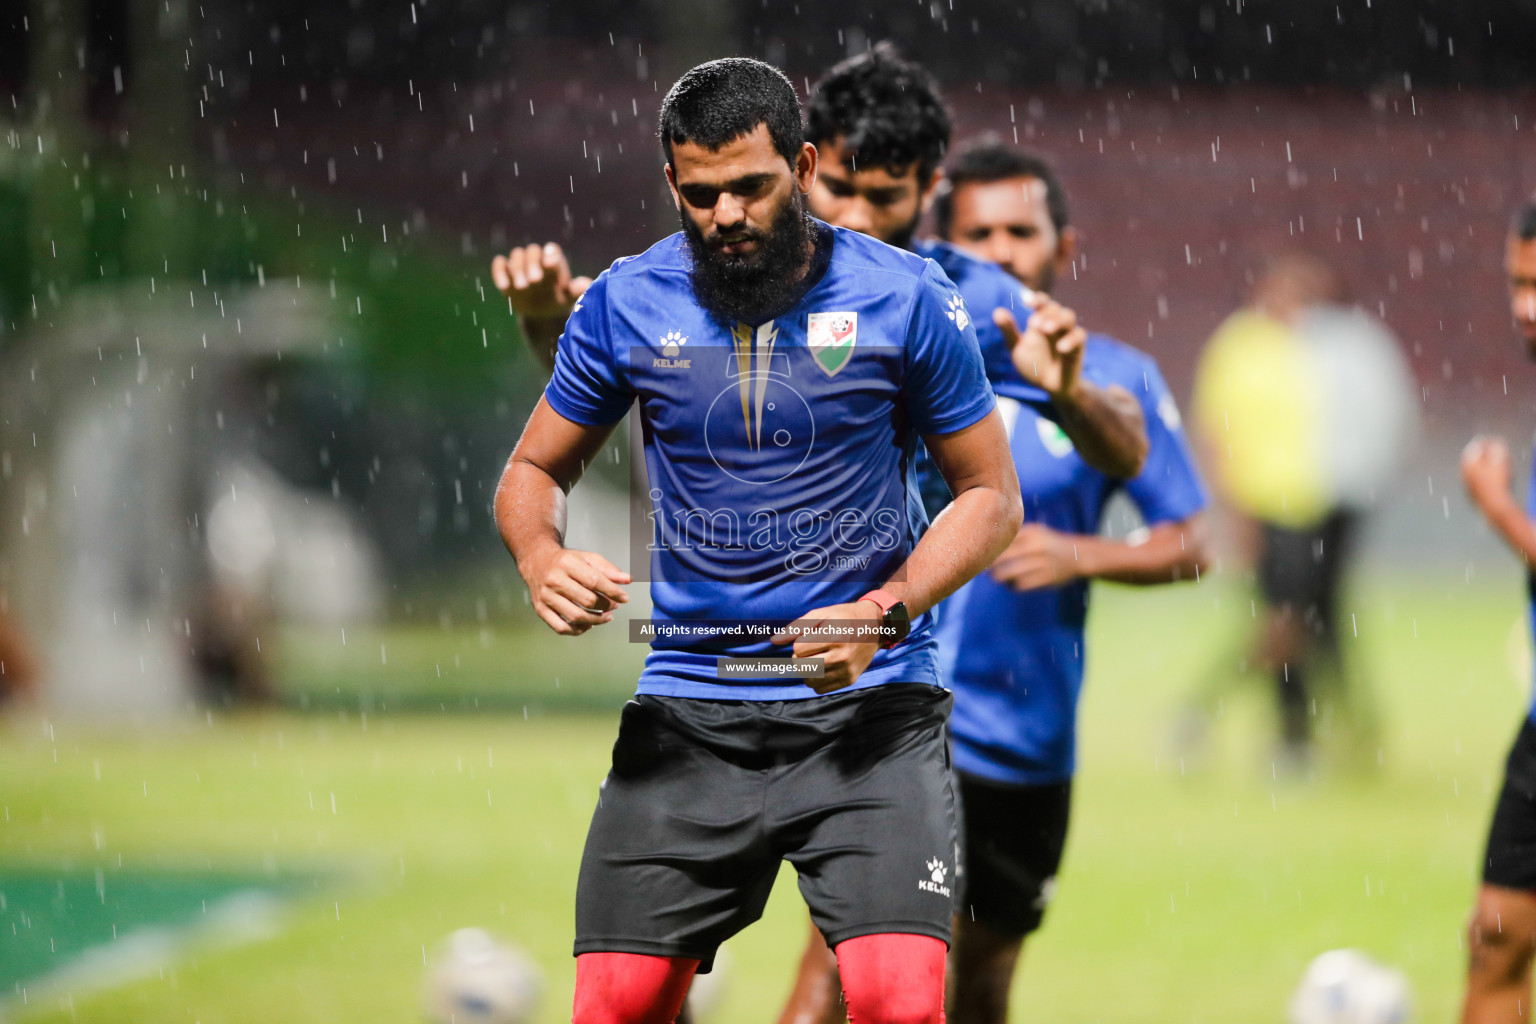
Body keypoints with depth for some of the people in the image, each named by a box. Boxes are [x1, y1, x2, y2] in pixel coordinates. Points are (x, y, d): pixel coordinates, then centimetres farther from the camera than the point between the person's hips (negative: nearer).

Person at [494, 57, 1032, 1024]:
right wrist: (543, 559, -8)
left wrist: (882, 614, -12)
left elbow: (990, 493, 4)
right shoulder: (625, 305, 3)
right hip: (688, 711, 2)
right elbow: (534, 470, 15)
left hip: (870, 702, -2)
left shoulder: (904, 296, -3)